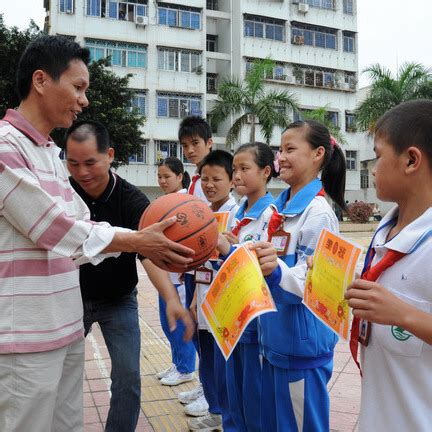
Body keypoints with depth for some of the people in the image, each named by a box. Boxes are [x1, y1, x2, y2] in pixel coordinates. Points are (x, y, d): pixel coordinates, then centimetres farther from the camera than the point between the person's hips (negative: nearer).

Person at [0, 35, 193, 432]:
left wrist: (150, 243, 0)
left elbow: (81, 225, 10)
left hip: (66, 325, 8)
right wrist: (137, 241, -14)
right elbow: (54, 229, -20)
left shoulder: (51, 154, 13)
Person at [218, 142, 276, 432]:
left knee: (255, 397, 7)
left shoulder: (271, 214, -14)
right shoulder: (238, 214, 10)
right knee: (235, 394, 19)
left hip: (257, 315, -7)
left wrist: (233, 252, -24)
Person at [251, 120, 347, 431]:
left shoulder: (318, 212, -17)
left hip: (302, 343, -8)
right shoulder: (281, 208, 7)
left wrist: (276, 272, -40)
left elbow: (311, 283, -22)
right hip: (274, 339, 8)